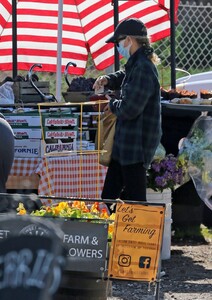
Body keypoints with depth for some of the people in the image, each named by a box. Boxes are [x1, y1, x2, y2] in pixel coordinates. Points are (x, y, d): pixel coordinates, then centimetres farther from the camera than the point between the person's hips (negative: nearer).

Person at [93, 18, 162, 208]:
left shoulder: (143, 68, -22)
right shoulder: (137, 64, 11)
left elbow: (129, 110, -26)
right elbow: (124, 77, 36)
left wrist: (112, 104, -5)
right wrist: (108, 80, 15)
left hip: (136, 145, -11)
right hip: (127, 142, 11)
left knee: (134, 197, -6)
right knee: (110, 193, 17)